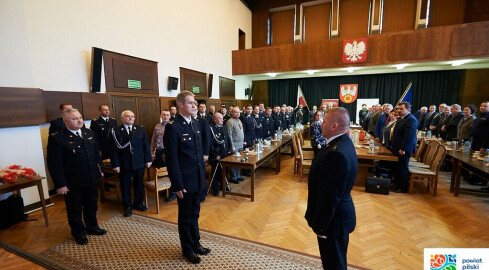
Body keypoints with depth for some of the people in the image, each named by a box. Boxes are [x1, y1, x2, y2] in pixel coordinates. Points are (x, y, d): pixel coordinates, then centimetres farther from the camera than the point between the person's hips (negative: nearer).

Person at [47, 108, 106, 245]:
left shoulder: (89, 133, 3)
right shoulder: (57, 138, -13)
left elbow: (96, 153, 11)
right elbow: (54, 163, -13)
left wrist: (100, 169, 11)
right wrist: (60, 184, -14)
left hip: (92, 179, 5)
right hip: (73, 182, -5)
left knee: (91, 206, 21)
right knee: (75, 209, 15)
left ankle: (92, 227, 42)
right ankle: (78, 232, 37)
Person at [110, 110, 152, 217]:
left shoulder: (141, 129, 3)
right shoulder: (115, 131, -3)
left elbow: (146, 145, 4)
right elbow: (114, 149, -5)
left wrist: (148, 160, 1)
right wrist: (115, 164, -8)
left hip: (139, 163, 2)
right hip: (124, 164, -2)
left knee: (139, 184, 14)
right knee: (125, 186, 11)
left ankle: (138, 203, 33)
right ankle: (128, 206, 28)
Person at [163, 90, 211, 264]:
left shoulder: (195, 124, 7)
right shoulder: (173, 127, -16)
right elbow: (172, 159, -16)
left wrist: (203, 174, 11)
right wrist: (178, 185, -15)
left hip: (198, 180, 7)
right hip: (185, 182, -6)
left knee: (194, 215, 22)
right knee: (185, 217, 15)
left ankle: (196, 244, 43)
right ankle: (187, 250, 36)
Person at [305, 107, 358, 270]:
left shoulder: (336, 153, -32)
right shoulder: (342, 143, 1)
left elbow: (329, 196, -27)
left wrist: (320, 225, -15)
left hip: (333, 219, -9)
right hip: (338, 213, 9)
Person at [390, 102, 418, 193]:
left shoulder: (411, 120, -17)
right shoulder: (400, 118, 14)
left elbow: (409, 136, -23)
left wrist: (403, 149, -22)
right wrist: (393, 145, 15)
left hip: (404, 149, -9)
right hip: (398, 148, 9)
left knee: (403, 168, 2)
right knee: (398, 167, 17)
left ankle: (404, 188, 15)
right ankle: (397, 184, 29)